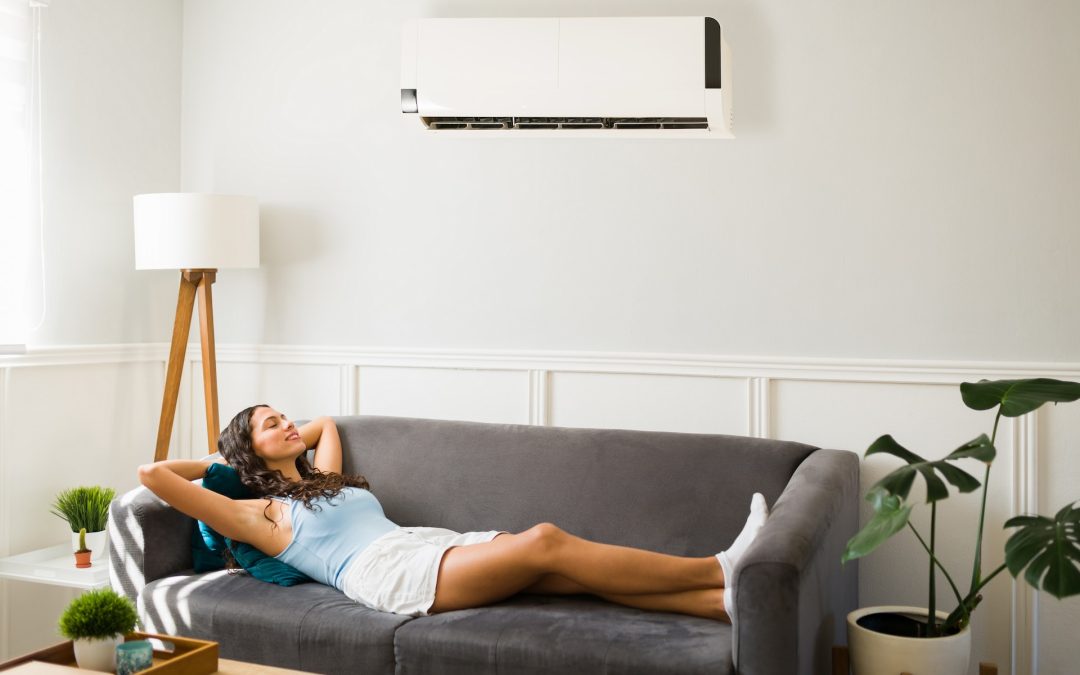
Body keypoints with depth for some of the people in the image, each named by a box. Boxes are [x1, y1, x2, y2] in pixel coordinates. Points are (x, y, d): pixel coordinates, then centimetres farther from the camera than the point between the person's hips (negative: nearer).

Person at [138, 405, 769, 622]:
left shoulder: (320, 479, 33)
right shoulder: (258, 513, 12)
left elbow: (327, 421, 52)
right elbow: (152, 473, 5)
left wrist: (289, 442, 41)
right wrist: (215, 461, 21)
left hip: (440, 543, 8)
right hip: (389, 571, -8)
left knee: (571, 570, -19)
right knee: (545, 541, -27)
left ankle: (723, 599, -30)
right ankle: (720, 570, -29)